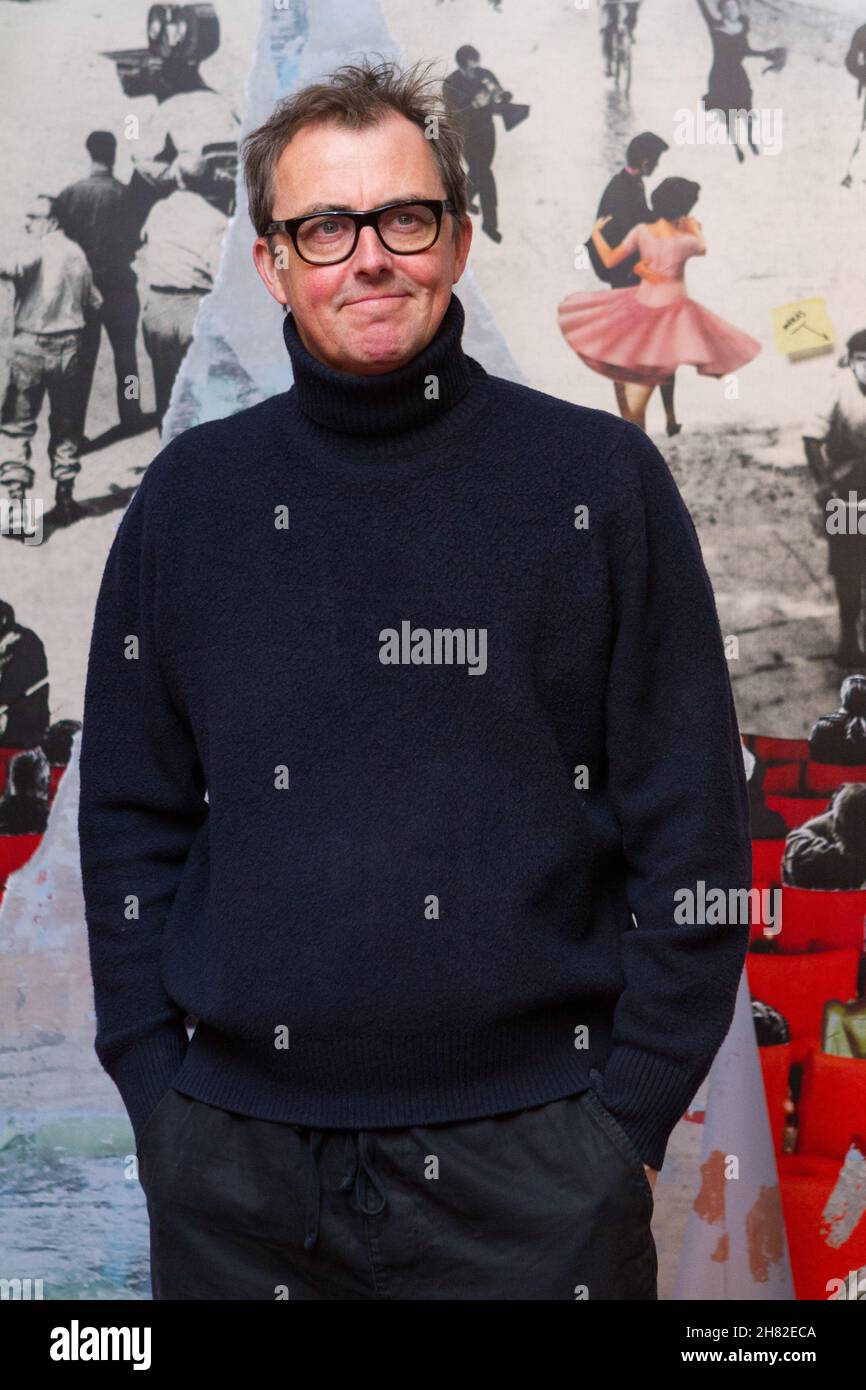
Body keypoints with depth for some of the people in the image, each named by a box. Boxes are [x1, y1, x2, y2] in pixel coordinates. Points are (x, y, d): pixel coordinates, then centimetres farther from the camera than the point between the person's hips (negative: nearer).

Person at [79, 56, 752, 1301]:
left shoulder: (601, 479, -2)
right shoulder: (189, 497, 3)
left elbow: (692, 828, -2)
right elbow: (129, 820, 7)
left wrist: (631, 1113, -5)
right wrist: (154, 1090, 1)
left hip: (530, 1157, -1)